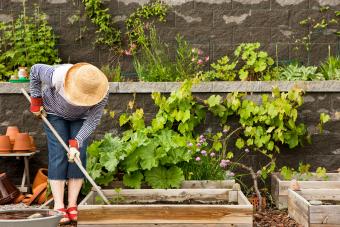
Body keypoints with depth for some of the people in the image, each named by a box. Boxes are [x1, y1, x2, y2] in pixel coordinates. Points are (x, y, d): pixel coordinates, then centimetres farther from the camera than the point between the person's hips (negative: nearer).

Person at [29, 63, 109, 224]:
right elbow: (35, 70, -19)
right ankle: (58, 208, -14)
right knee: (59, 155, -13)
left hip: (80, 117, 2)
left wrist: (76, 144, -38)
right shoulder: (58, 76, -39)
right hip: (55, 113, -2)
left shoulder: (102, 91, -34)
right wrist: (36, 101, -13)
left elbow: (92, 120, -28)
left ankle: (72, 206, -7)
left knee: (78, 156, -11)